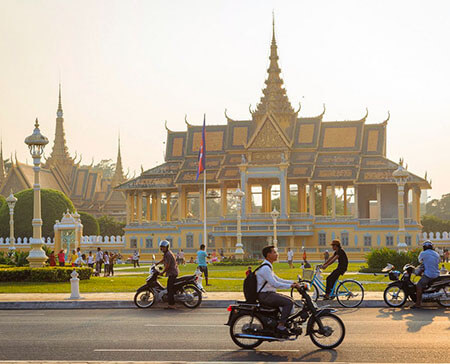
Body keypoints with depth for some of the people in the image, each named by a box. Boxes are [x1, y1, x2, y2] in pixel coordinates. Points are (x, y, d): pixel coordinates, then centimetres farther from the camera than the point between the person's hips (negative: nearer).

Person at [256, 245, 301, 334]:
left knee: (289, 300, 12)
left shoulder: (268, 267, 17)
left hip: (269, 294, 11)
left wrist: (293, 282, 12)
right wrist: (290, 286, -21)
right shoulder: (265, 268, -18)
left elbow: (277, 279, 21)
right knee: (289, 302, -20)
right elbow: (275, 284, -24)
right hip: (265, 295, -11)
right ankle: (281, 326, -22)